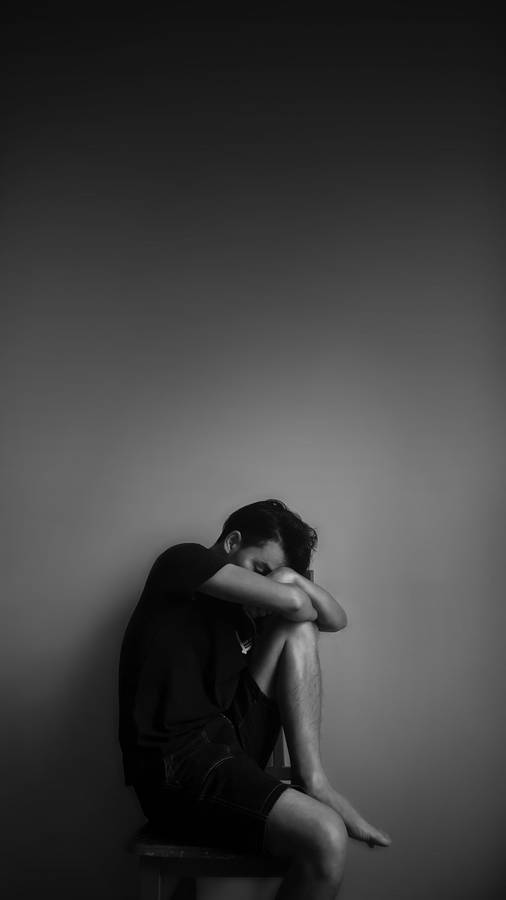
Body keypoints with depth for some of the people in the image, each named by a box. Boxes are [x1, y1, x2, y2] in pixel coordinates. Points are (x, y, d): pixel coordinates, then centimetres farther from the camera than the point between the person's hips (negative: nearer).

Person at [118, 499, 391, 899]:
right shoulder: (183, 560, -3)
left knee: (298, 629, 0)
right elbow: (292, 602, -15)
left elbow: (336, 620, 15)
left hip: (226, 738, 8)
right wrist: (292, 589, 8)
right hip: (174, 763, -8)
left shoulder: (242, 608, 19)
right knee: (326, 839, -26)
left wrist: (292, 578, 1)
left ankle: (312, 781, -7)